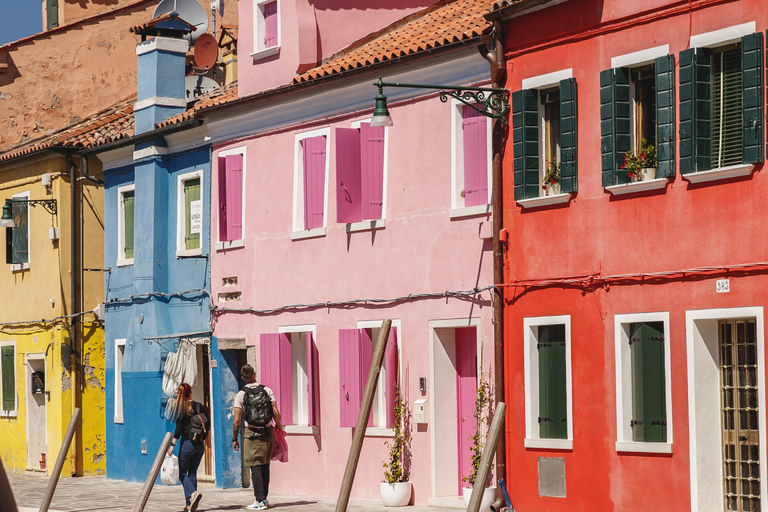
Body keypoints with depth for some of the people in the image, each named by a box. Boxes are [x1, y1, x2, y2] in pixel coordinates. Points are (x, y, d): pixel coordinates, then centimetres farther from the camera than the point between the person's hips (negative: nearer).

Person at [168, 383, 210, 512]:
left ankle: (193, 493, -19)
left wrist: (173, 445, -7)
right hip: (200, 445, 5)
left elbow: (179, 428, -12)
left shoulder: (182, 408, -9)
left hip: (187, 443, -5)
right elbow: (208, 426, 7)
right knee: (192, 472, 12)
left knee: (182, 472, 7)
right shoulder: (200, 406, 5)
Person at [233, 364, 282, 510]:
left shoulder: (240, 395, -5)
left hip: (252, 433, -3)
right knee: (265, 466, 14)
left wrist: (234, 439, 3)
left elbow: (237, 421, -8)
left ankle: (260, 501, -4)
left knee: (256, 467, -2)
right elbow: (276, 413, -4)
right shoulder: (267, 390, 1)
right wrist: (278, 425, 16)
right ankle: (264, 497, 20)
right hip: (268, 431, 3)